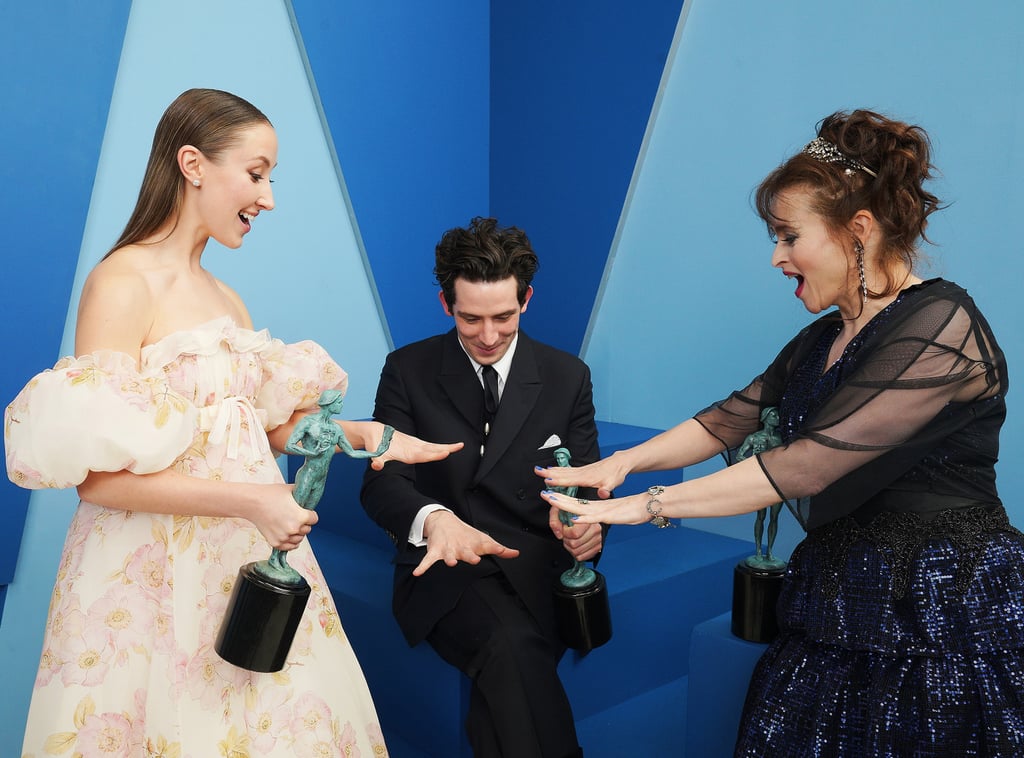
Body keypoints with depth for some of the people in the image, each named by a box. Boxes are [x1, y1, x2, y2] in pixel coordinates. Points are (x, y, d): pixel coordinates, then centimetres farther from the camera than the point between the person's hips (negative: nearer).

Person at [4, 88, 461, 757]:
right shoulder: (123, 282, -13)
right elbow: (96, 473, -18)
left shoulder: (227, 298, 9)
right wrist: (248, 501, -21)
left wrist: (362, 432, -1)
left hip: (249, 558, 7)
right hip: (157, 571, -7)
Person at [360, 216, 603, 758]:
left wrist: (583, 521, -21)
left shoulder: (567, 377, 7)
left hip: (537, 570, 1)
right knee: (514, 648, -31)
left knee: (506, 676, -30)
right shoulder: (408, 370, 3)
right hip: (446, 571, -1)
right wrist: (435, 518, -31)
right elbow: (382, 482, -7)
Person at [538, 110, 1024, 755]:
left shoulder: (939, 327, -16)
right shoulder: (822, 342, 12)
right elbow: (733, 418, 10)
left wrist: (651, 504, -18)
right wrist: (623, 462, -5)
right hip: (839, 616, 7)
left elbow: (806, 465, -21)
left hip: (944, 623, -7)